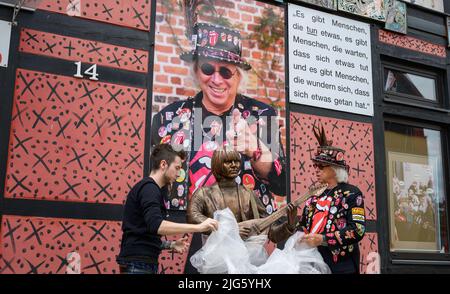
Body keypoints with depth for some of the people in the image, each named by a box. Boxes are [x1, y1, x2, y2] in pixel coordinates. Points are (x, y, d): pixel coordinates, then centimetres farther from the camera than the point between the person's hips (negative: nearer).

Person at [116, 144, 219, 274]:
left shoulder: (150, 189, 19)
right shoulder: (149, 188, -11)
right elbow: (156, 225, -27)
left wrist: (171, 245, 11)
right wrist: (198, 227, -27)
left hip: (143, 262, 10)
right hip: (138, 263, -10)